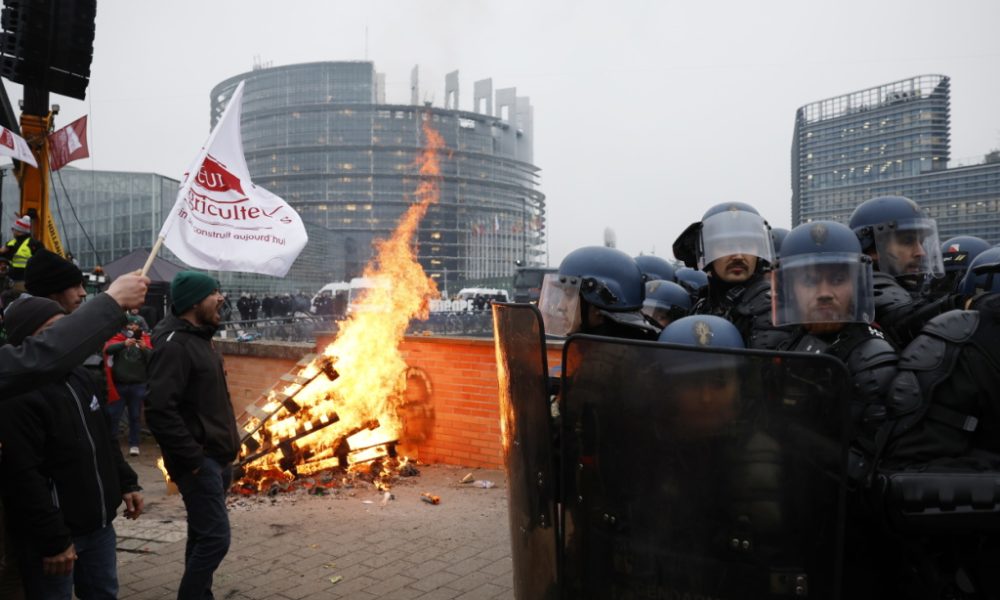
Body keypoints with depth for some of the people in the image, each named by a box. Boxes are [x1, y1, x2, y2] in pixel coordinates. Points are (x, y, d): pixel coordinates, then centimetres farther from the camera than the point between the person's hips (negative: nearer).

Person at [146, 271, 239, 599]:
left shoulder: (199, 338, 13)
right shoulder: (174, 345, -19)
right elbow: (159, 411, -27)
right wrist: (193, 459, -23)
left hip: (215, 457, 10)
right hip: (200, 461, -10)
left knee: (203, 536, 16)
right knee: (215, 538, -9)